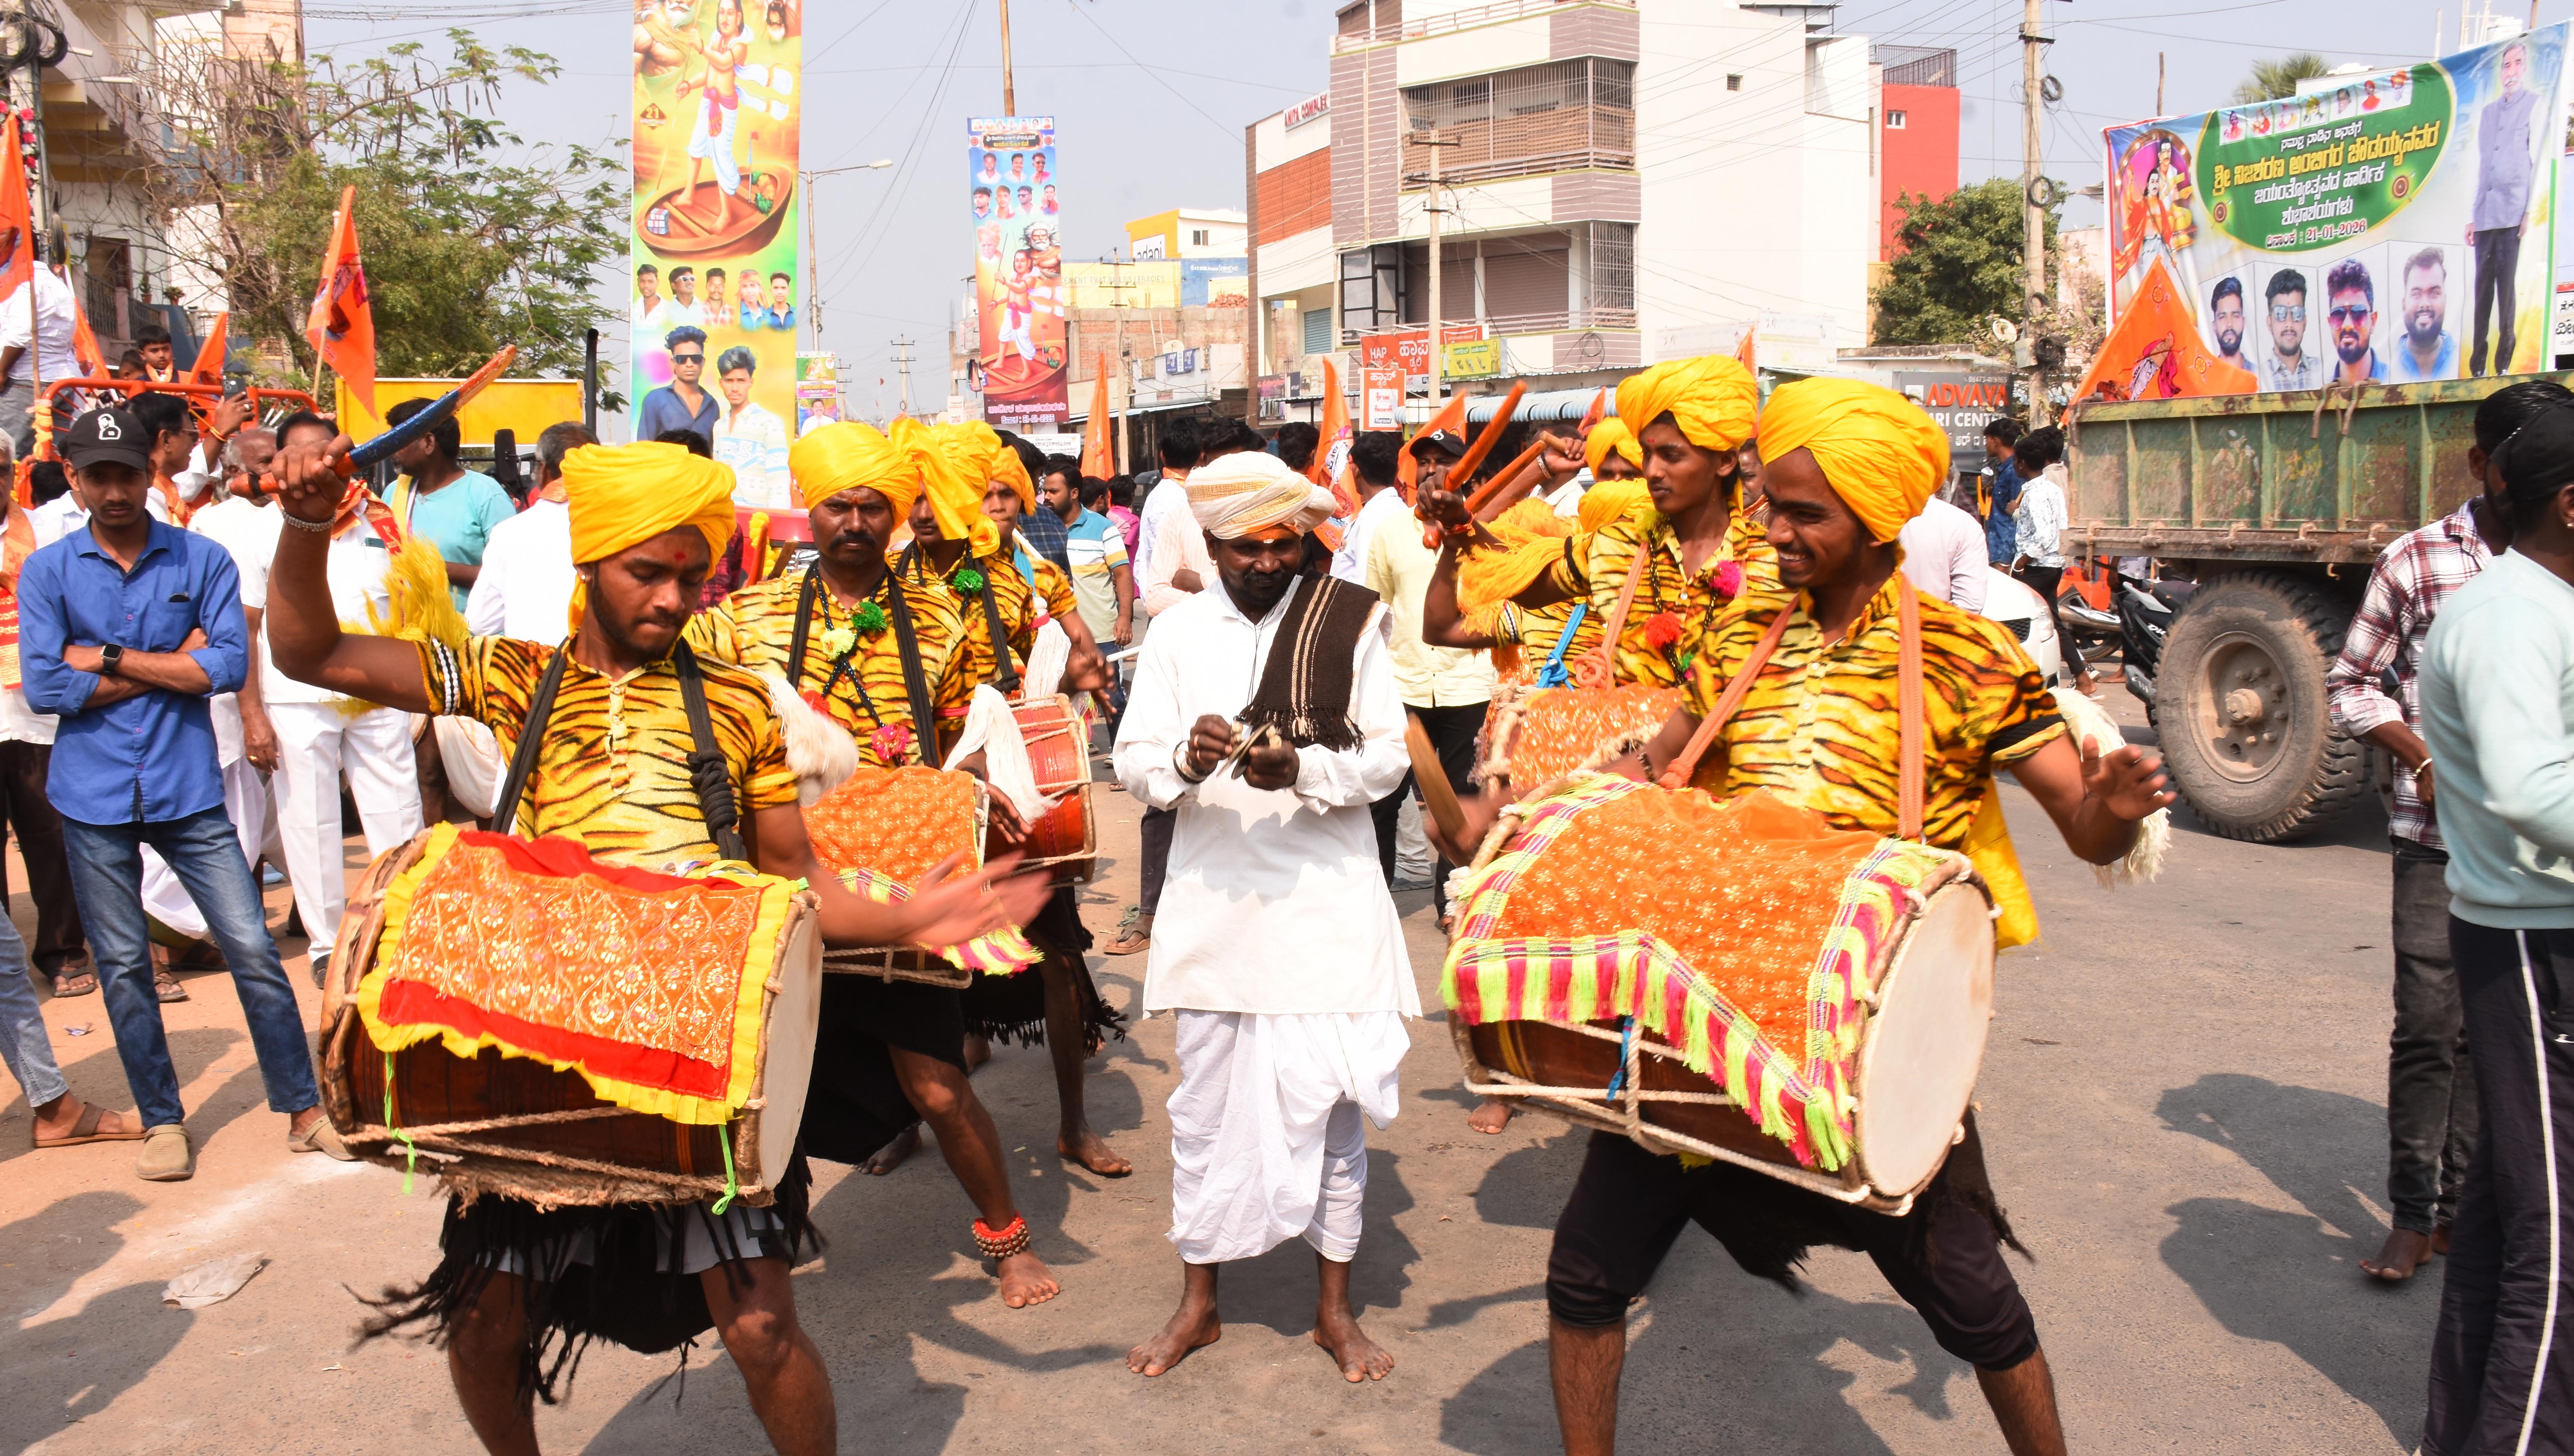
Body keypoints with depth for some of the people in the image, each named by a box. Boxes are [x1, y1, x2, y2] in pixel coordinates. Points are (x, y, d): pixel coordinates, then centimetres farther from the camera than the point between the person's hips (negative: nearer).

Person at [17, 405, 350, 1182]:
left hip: (188, 790, -1)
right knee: (123, 968, 9)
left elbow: (230, 666, -10)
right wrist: (171, 665, -8)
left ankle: (303, 1110, 9)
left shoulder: (203, 560, 1)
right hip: (94, 798, 1)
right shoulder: (46, 572, 2)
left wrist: (109, 660, -9)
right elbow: (44, 687, -8)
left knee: (253, 949, -2)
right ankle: (162, 1121, 23)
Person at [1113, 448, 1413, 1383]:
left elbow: (1388, 756, -3)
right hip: (1214, 899, 2)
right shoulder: (1179, 632, 5)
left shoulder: (1348, 621, 0)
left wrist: (1302, 770, -21)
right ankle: (1198, 1301, 27)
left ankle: (1335, 1308, 23)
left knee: (1332, 1098, 5)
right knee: (1207, 1103, 10)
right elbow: (1132, 762, 2)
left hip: (1327, 897, -1)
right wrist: (1186, 758, -20)